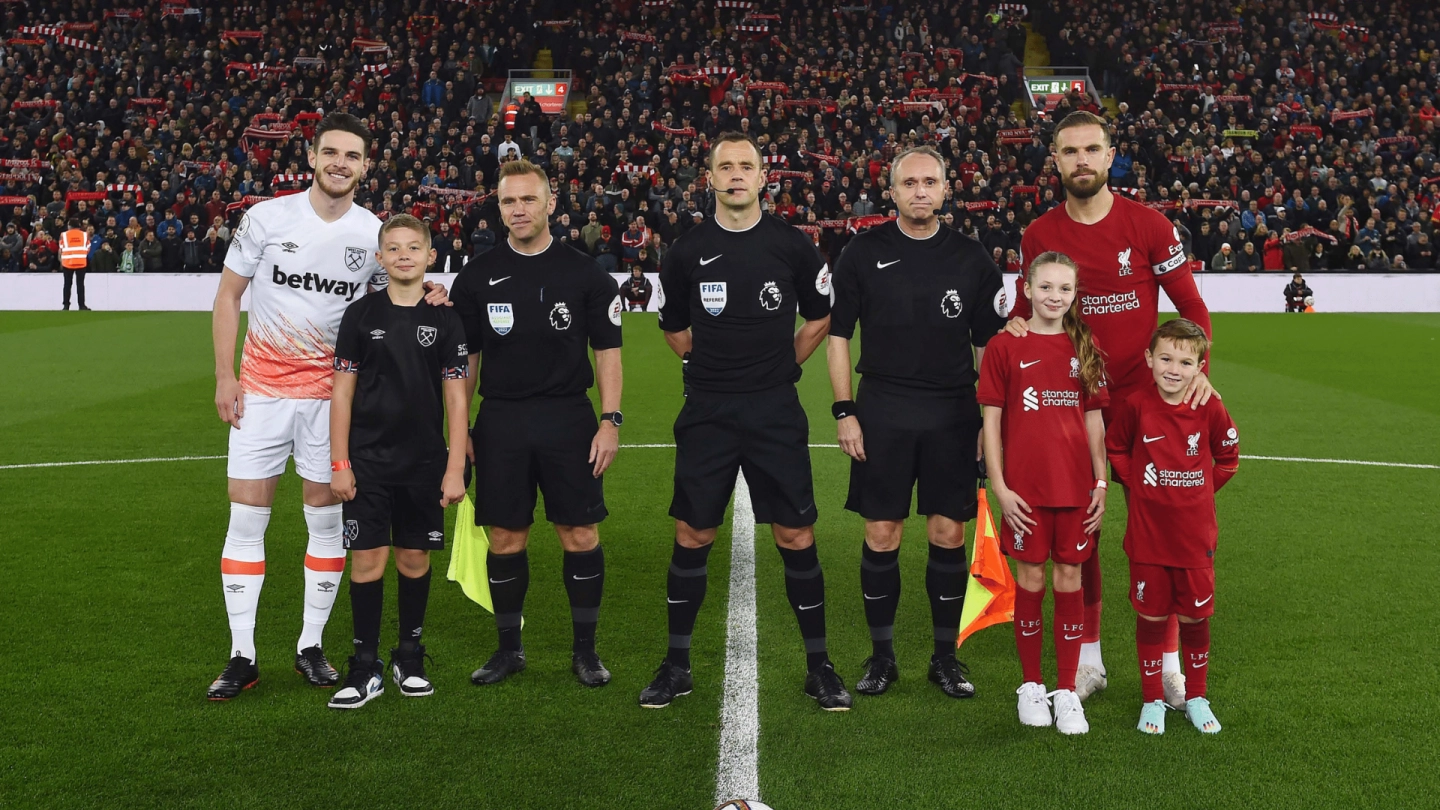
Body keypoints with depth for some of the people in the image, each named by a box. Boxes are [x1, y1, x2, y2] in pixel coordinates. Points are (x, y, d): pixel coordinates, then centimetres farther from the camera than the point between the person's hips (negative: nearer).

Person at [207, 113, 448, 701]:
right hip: (261, 387, -1)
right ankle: (242, 657, 8)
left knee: (326, 520, 4)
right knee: (246, 520, -1)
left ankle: (311, 646, 19)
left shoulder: (375, 233, 0)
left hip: (331, 391, 1)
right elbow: (228, 295, 4)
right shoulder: (267, 217, -3)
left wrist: (430, 295, -10)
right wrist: (224, 375, -3)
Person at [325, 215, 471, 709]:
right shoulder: (361, 315, 1)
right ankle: (366, 668, 8)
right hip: (368, 462, -1)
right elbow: (342, 392, 2)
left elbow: (456, 399, 2)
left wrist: (455, 468, -3)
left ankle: (409, 657, 24)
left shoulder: (445, 320, 1)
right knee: (367, 559, -2)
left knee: (415, 558, 8)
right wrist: (339, 463, -3)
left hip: (424, 463, 1)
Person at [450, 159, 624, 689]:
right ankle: (509, 648, 21)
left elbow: (607, 350, 3)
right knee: (505, 538, 6)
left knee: (580, 534, 1)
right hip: (500, 421, 1)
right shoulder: (478, 276, 5)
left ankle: (584, 649, 15)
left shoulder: (585, 273, 1)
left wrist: (610, 420, -5)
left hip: (569, 417, -1)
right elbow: (465, 357, 9)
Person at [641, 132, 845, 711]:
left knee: (796, 536, 0)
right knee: (692, 536, 4)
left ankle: (818, 666, 13)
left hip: (776, 412, 0)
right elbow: (674, 326, 17)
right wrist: (708, 365, 12)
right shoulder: (688, 250, 1)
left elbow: (821, 316, 15)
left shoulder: (792, 245, 0)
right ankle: (677, 665, 18)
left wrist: (787, 363, 9)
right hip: (707, 414, 1)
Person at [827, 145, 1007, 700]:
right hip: (882, 414, -1)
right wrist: (844, 412, -3)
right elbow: (838, 336, 4)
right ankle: (881, 654, 17)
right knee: (880, 535, 2)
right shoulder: (864, 253, 1)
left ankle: (945, 655, 19)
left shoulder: (971, 257, 5)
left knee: (949, 535, 4)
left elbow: (988, 344, 9)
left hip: (953, 415, 1)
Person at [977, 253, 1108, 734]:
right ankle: (1031, 685, 20)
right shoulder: (1004, 347, -2)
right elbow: (991, 421, -2)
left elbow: (1094, 421, 10)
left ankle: (1067, 690, 15)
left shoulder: (1085, 348, 7)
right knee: (1030, 578, 5)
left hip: (1075, 486, 2)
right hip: (1025, 488, -2)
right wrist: (998, 486, -7)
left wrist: (1101, 484, 6)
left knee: (1069, 577, 6)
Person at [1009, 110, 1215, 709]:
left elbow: (1192, 306, 1)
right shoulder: (1038, 236, 3)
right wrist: (1016, 325, -9)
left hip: (1142, 396, -2)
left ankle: (1167, 660, 13)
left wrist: (1196, 366, -16)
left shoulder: (1149, 226, -2)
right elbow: (1025, 309, 15)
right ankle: (1088, 658, 20)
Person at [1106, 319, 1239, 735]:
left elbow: (1228, 457, 9)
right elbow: (1115, 450, 7)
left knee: (1195, 616, 10)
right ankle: (1153, 700, 21)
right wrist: (1135, 482, -2)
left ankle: (1196, 697, 28)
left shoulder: (1210, 409, -7)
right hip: (1147, 533, -1)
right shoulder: (1135, 405, -9)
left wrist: (1202, 491, 3)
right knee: (1150, 615, 7)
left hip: (1195, 533, 1)